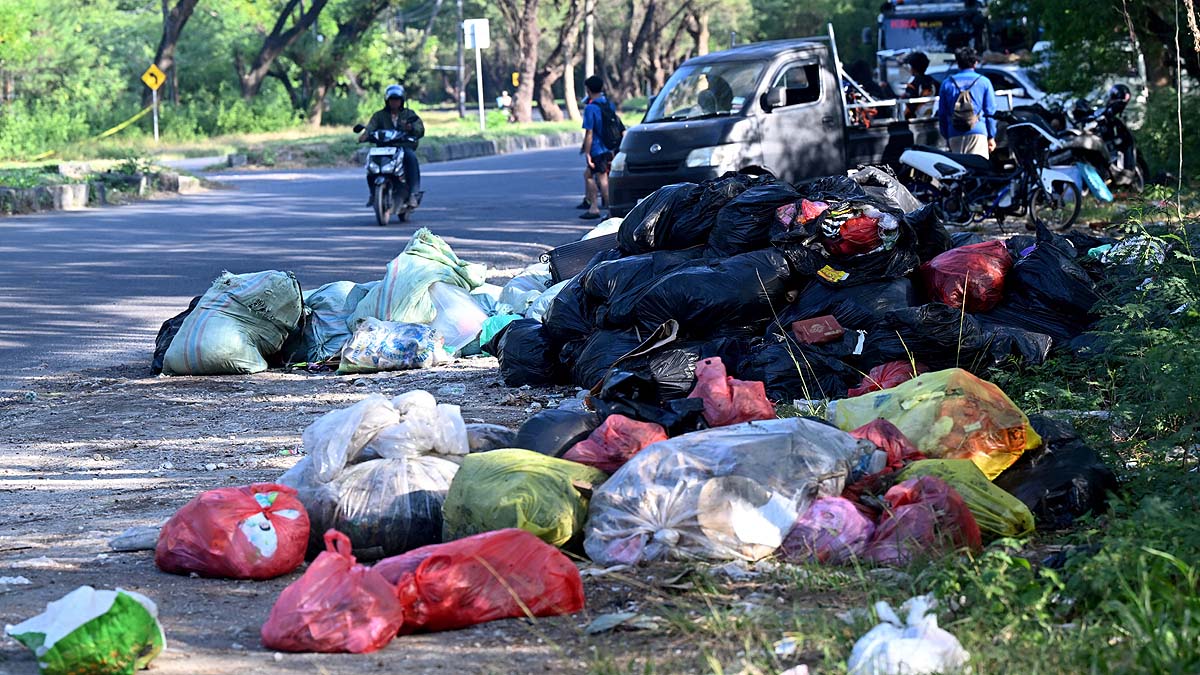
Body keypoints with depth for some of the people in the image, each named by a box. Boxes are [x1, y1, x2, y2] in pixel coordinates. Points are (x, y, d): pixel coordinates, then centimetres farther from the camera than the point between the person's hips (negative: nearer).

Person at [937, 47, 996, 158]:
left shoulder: (947, 83, 10)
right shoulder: (984, 82, 5)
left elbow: (942, 114, 11)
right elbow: (990, 111, 5)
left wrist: (946, 137, 18)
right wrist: (991, 137, 11)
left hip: (955, 136, 2)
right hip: (978, 133, -2)